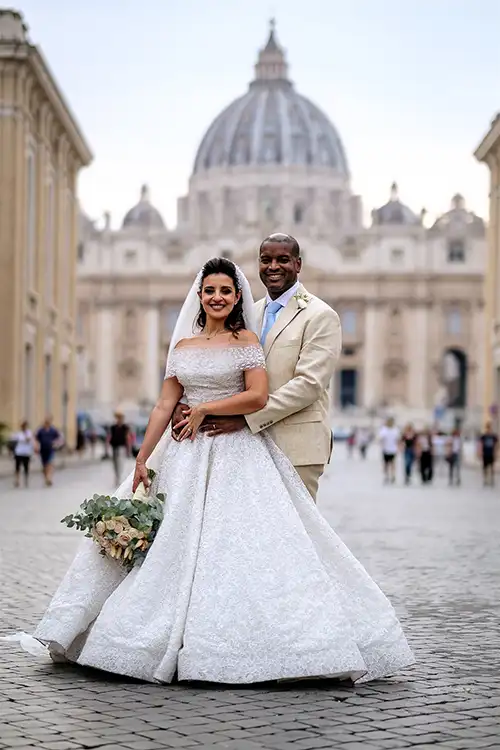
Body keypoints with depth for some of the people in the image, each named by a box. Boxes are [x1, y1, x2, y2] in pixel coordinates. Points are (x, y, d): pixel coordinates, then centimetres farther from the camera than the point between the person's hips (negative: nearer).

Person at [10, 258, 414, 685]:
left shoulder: (246, 339, 1)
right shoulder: (182, 345, 13)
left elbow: (258, 396, -11)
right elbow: (165, 406, 9)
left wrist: (205, 408, -8)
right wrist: (142, 461, 4)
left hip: (238, 456, -4)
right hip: (186, 457, 4)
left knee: (241, 543, -11)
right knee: (176, 542, 2)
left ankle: (242, 643, -7)